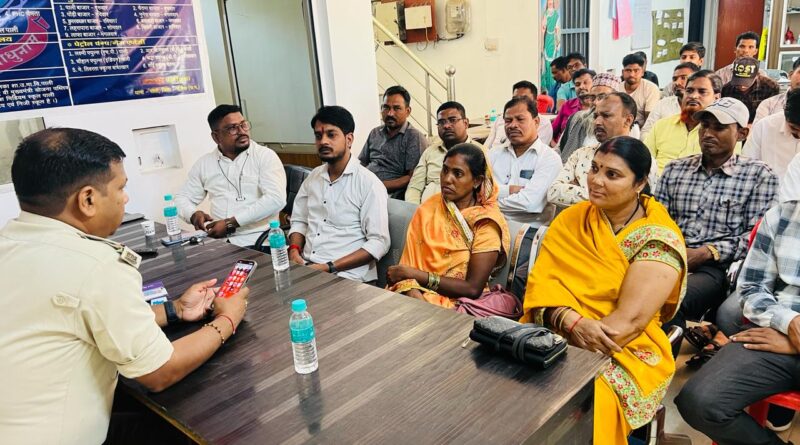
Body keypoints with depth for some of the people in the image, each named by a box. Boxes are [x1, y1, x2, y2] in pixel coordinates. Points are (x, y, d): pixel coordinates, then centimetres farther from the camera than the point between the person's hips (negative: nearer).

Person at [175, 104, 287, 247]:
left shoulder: (265, 156, -1)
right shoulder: (204, 163, 13)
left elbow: (276, 199, -14)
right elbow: (182, 197, 22)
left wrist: (231, 223, -17)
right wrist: (193, 214, -2)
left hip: (257, 241, -4)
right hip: (217, 241, 4)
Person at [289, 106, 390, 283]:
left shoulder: (369, 183, -8)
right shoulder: (313, 177, 12)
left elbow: (379, 242, -13)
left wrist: (329, 267, -17)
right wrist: (294, 250, -1)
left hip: (345, 275, -6)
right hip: (306, 267, 6)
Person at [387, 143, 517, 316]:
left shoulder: (486, 222, -7)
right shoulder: (428, 208, 4)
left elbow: (473, 288, -12)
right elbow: (408, 263, -4)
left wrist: (418, 275, -13)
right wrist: (412, 292, -24)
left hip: (459, 302, -3)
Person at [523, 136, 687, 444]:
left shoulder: (659, 238, -10)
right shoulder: (571, 219, 4)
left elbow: (630, 319, -18)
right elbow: (541, 281, -5)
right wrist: (574, 323, -23)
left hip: (627, 350, -3)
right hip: (558, 335, 4)